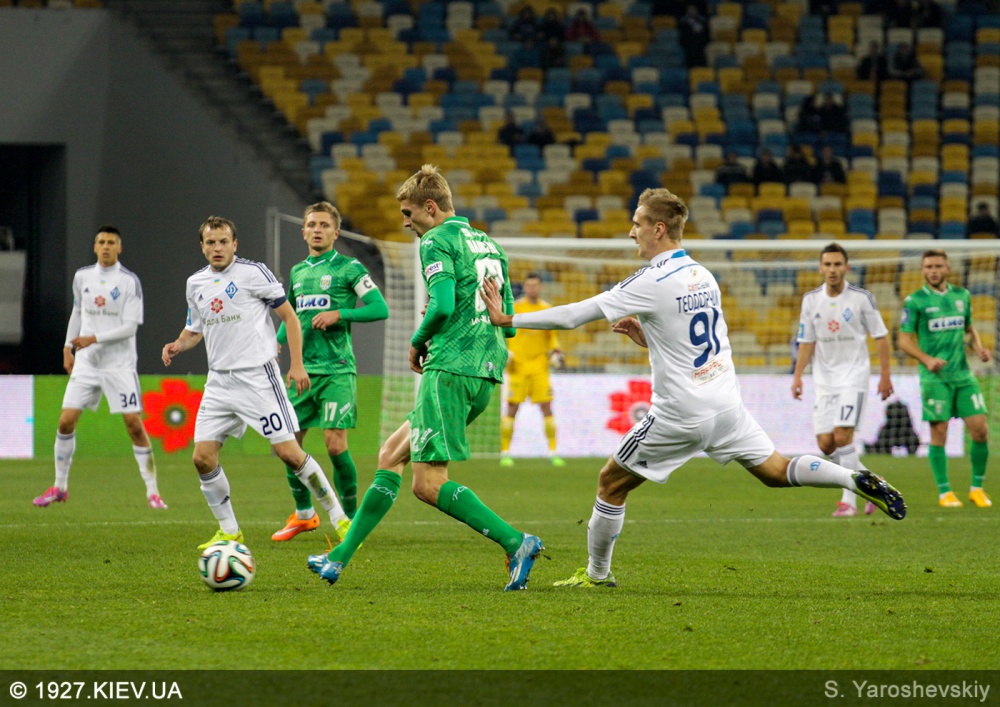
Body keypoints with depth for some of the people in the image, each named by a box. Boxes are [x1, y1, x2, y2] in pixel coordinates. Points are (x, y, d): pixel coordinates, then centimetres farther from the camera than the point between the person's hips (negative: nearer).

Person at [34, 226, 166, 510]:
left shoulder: (130, 281, -7)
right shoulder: (82, 276, 7)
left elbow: (130, 326, -12)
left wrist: (94, 338, -20)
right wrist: (68, 347, 18)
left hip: (120, 365, -4)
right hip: (86, 361, 4)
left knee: (135, 425, -10)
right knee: (66, 421, -3)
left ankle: (152, 491, -1)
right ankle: (59, 487, 12)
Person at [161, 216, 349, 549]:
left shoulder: (253, 272, -6)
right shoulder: (196, 283, 12)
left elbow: (289, 316, -2)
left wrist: (297, 365, -8)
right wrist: (177, 345, 2)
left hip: (257, 376, -6)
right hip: (219, 381, 6)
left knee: (288, 452, -10)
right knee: (202, 458, -3)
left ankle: (338, 516, 4)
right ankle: (229, 531, 11)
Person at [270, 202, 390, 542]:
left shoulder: (348, 268, -2)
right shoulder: (297, 272, 16)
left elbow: (380, 309, -7)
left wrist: (339, 314, -16)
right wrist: (277, 343, 11)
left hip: (336, 371, -6)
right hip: (303, 369, 6)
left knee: (335, 443, -12)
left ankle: (349, 517, 3)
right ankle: (304, 514, 22)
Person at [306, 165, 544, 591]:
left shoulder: (437, 241, -6)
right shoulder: (488, 245, 21)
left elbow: (442, 305, -19)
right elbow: (508, 320, 20)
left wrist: (419, 341, -1)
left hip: (450, 369, -10)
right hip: (487, 373, 10)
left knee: (429, 483, -10)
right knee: (391, 455, 17)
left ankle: (516, 542, -21)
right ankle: (340, 557, 19)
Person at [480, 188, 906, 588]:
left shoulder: (653, 282, -14)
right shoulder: (703, 275, 9)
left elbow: (577, 315, -14)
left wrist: (508, 319, -8)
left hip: (680, 414, -7)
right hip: (724, 402, 7)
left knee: (611, 483, 7)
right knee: (776, 471, 13)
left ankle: (597, 573, 16)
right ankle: (858, 481, -5)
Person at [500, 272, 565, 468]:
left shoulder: (547, 309, 9)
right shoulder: (515, 308, 0)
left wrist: (555, 352, 2)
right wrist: (505, 351, -10)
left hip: (539, 366, 2)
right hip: (518, 366, -2)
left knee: (546, 408, -3)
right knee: (512, 409, -3)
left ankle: (553, 452, 1)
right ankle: (505, 453, 5)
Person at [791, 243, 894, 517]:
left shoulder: (862, 298, -6)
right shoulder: (811, 300, 4)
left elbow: (880, 336, 0)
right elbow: (807, 341, 11)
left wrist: (885, 375, -3)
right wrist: (798, 376, 2)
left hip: (854, 376, -4)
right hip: (824, 379, 4)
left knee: (842, 436, -17)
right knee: (825, 444, -1)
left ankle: (849, 500, -9)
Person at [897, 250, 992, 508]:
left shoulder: (962, 296, 11)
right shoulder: (915, 301, -2)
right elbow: (904, 340, -3)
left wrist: (978, 347, 4)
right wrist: (927, 359, -19)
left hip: (963, 375, 4)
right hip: (934, 377, -4)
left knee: (980, 429, -3)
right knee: (939, 431, -4)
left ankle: (977, 488, 11)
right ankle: (944, 492, 6)